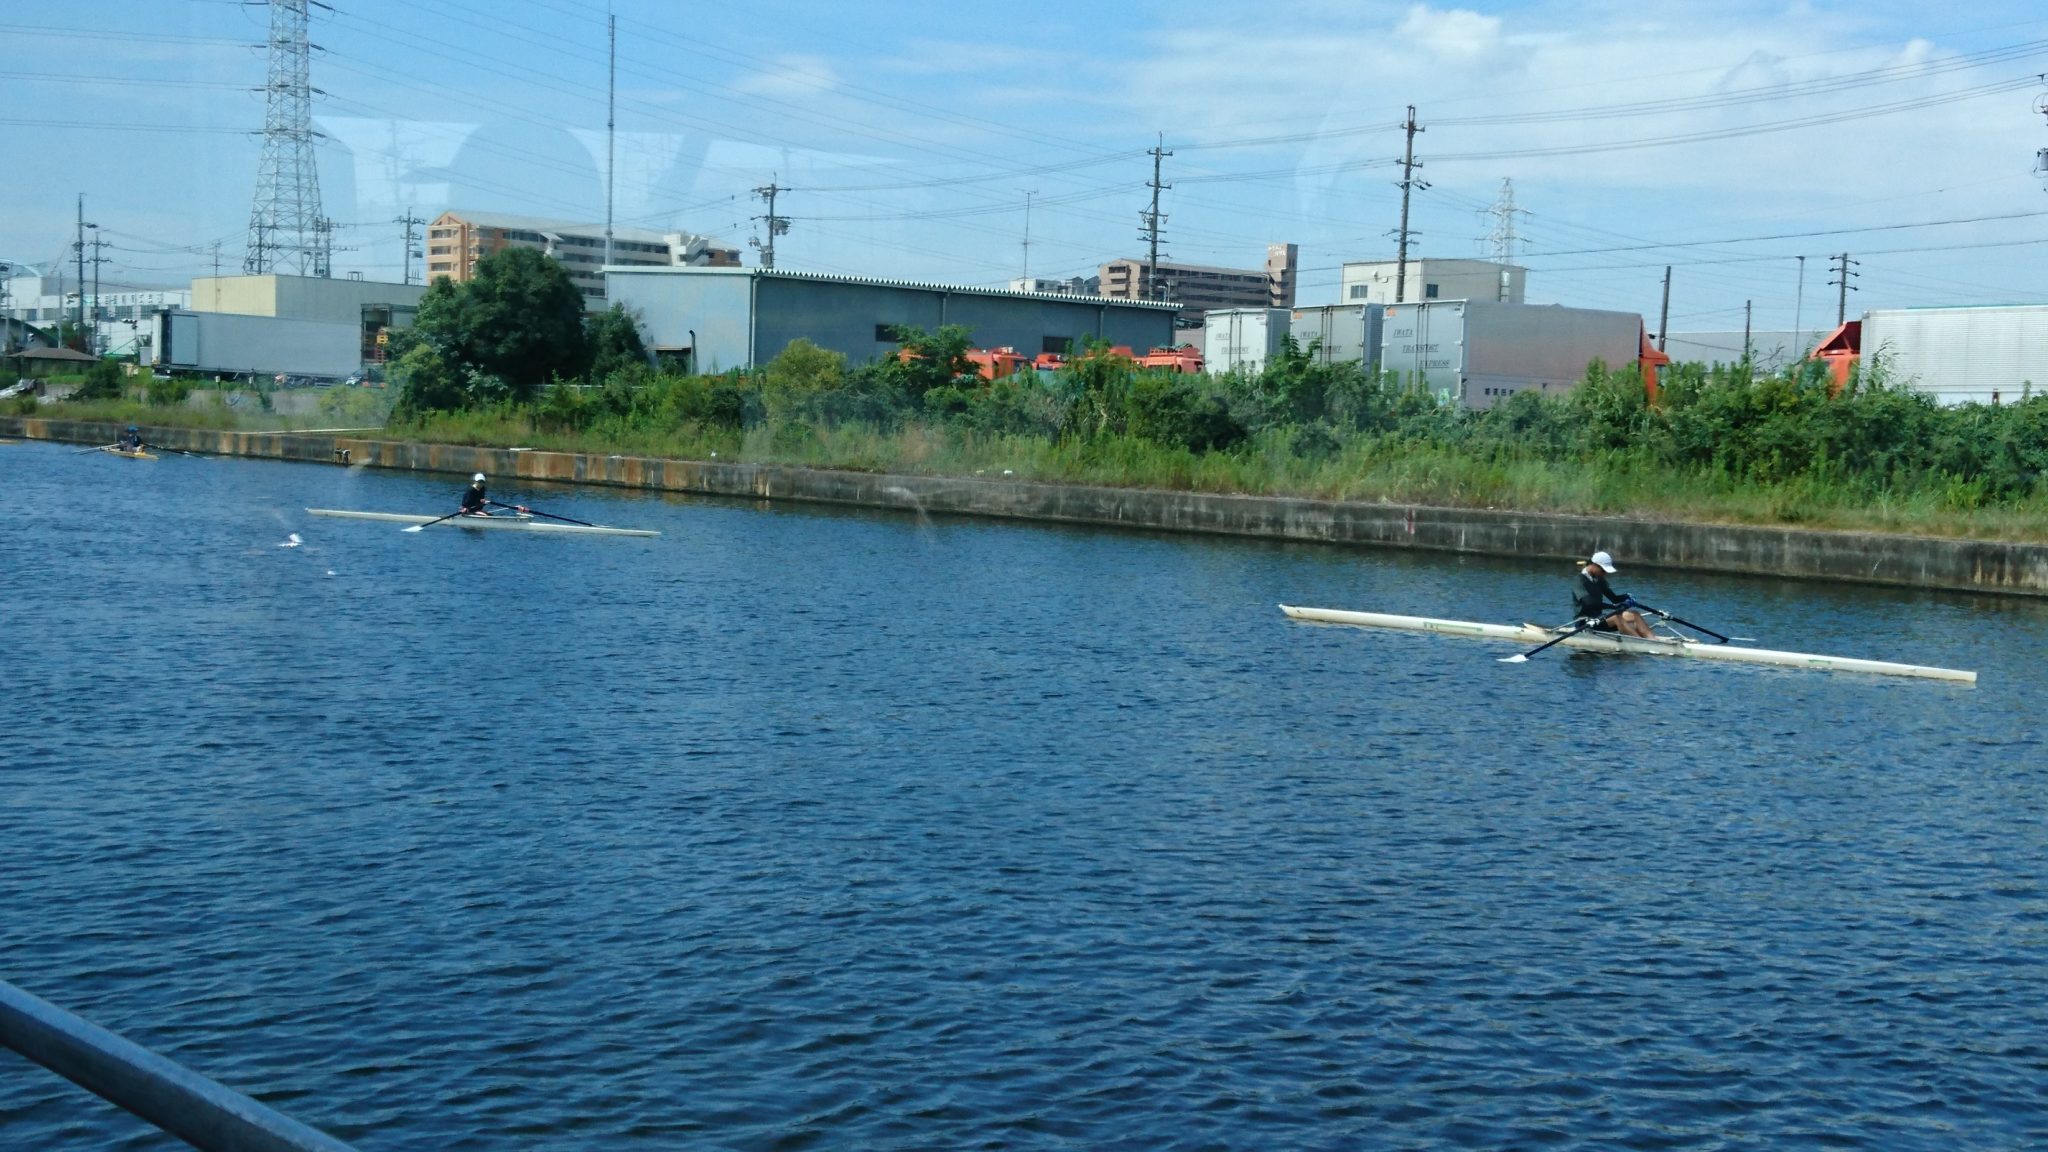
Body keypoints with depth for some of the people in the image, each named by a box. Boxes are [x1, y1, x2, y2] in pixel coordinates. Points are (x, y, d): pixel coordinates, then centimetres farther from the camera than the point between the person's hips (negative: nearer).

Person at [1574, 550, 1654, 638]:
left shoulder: (1599, 580, 13)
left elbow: (1614, 598, 11)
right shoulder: (1581, 581, -13)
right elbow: (1590, 603, -28)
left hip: (1599, 618, 9)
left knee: (1634, 614, -9)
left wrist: (1626, 597, -13)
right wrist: (1613, 606, -37)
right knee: (1617, 617, -32)